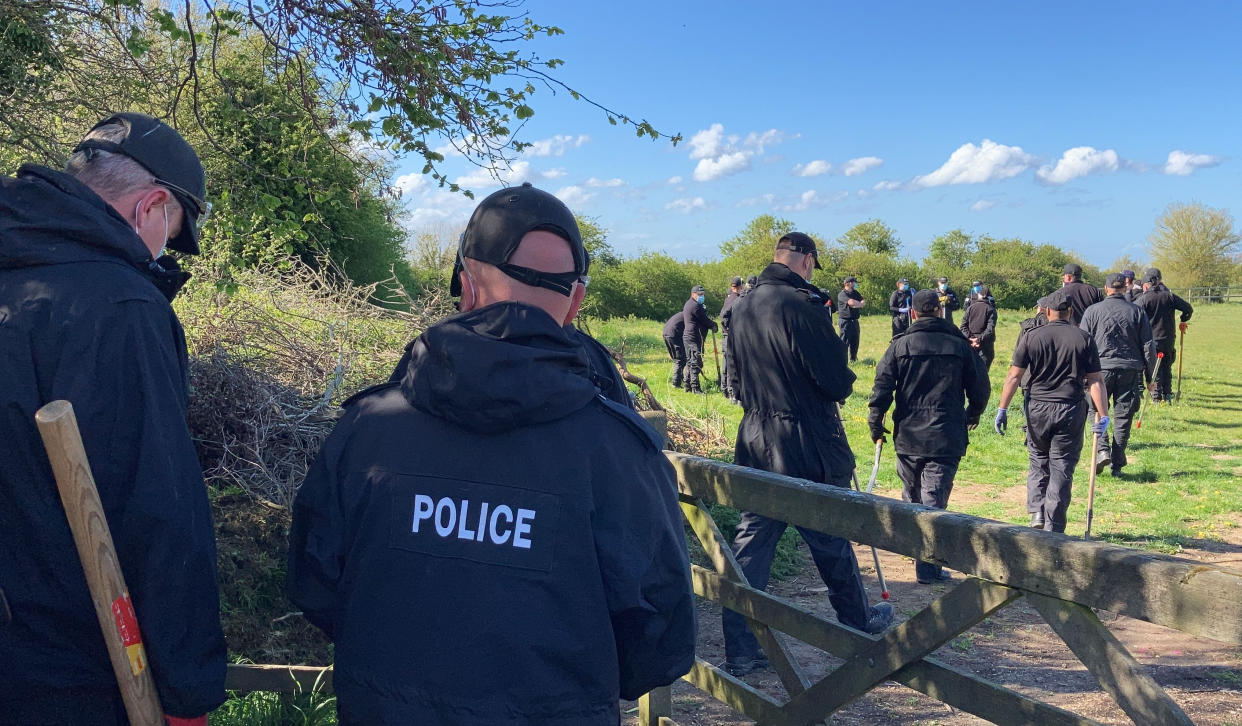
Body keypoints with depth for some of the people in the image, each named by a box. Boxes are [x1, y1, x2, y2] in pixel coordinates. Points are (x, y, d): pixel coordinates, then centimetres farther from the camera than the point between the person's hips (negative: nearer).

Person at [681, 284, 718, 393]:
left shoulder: (688, 304, 18)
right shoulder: (695, 306, -15)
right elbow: (705, 320, -10)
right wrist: (713, 325, 6)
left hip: (687, 337, 11)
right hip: (694, 338, -11)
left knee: (690, 362, 15)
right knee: (696, 363, -10)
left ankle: (688, 386, 20)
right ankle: (695, 387, -10)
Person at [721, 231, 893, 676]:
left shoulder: (742, 308, 6)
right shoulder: (802, 306, -17)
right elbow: (837, 381, -15)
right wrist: (845, 382, 6)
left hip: (755, 438, 6)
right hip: (806, 443, -6)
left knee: (752, 539, 8)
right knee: (830, 538, 13)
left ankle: (740, 652, 10)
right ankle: (859, 622, 35)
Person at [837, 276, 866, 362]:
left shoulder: (856, 293, 17)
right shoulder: (842, 294, -7)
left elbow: (863, 303, 6)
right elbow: (851, 302, -21)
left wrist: (855, 305, -13)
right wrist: (860, 304, -4)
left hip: (854, 320, 7)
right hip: (845, 320, -7)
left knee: (855, 342, 10)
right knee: (845, 341, -8)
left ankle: (853, 359, 20)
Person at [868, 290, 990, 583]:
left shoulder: (900, 345, 0)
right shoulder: (961, 345, 3)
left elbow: (882, 388, -4)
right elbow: (980, 389, 8)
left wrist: (875, 424, 7)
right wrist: (972, 416, 27)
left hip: (908, 436, 1)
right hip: (947, 438, 0)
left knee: (911, 496, 19)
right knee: (934, 501, 0)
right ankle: (928, 567, 0)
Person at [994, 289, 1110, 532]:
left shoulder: (1031, 337, -1)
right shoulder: (1084, 339, 0)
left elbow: (1014, 376, -4)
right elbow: (1095, 380, -3)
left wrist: (1002, 409, -1)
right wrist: (1103, 415, -1)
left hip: (1037, 408, 0)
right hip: (1071, 410, 0)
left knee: (1038, 460, 20)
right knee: (1062, 467, 6)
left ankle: (1036, 510, 8)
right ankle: (1053, 527, 6)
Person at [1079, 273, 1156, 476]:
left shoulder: (1092, 311, 1)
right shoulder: (1137, 312, 6)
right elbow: (1148, 345, 6)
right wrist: (1149, 372, 14)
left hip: (1101, 367, -2)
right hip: (1131, 369, 2)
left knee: (1096, 410, 12)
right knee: (1123, 417, 7)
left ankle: (1102, 449, -9)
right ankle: (1117, 465, 9)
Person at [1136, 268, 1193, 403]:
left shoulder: (1143, 299, -7)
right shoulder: (1169, 295, 4)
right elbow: (1188, 308, 6)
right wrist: (1183, 321, 23)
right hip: (1168, 340, 4)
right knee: (1167, 368, 16)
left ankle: (1157, 398, -3)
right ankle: (1167, 396, 18)